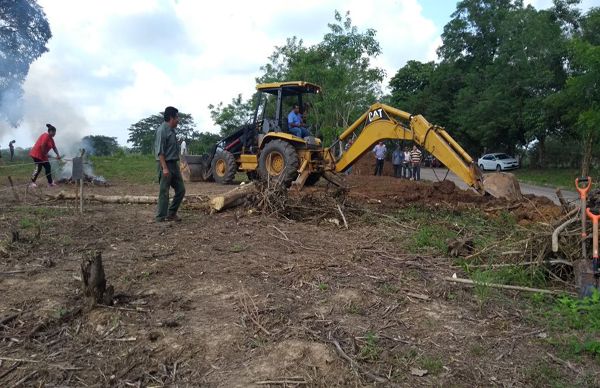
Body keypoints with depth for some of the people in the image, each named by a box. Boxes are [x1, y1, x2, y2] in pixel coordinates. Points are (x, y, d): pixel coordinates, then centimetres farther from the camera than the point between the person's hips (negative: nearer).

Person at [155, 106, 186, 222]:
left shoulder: (172, 130, 14)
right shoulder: (162, 130, -12)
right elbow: (159, 151, -18)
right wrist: (164, 168, -23)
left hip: (174, 164, 9)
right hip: (165, 164, -9)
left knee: (181, 190, 11)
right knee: (164, 192, -4)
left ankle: (171, 214, 21)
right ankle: (161, 218, 4)